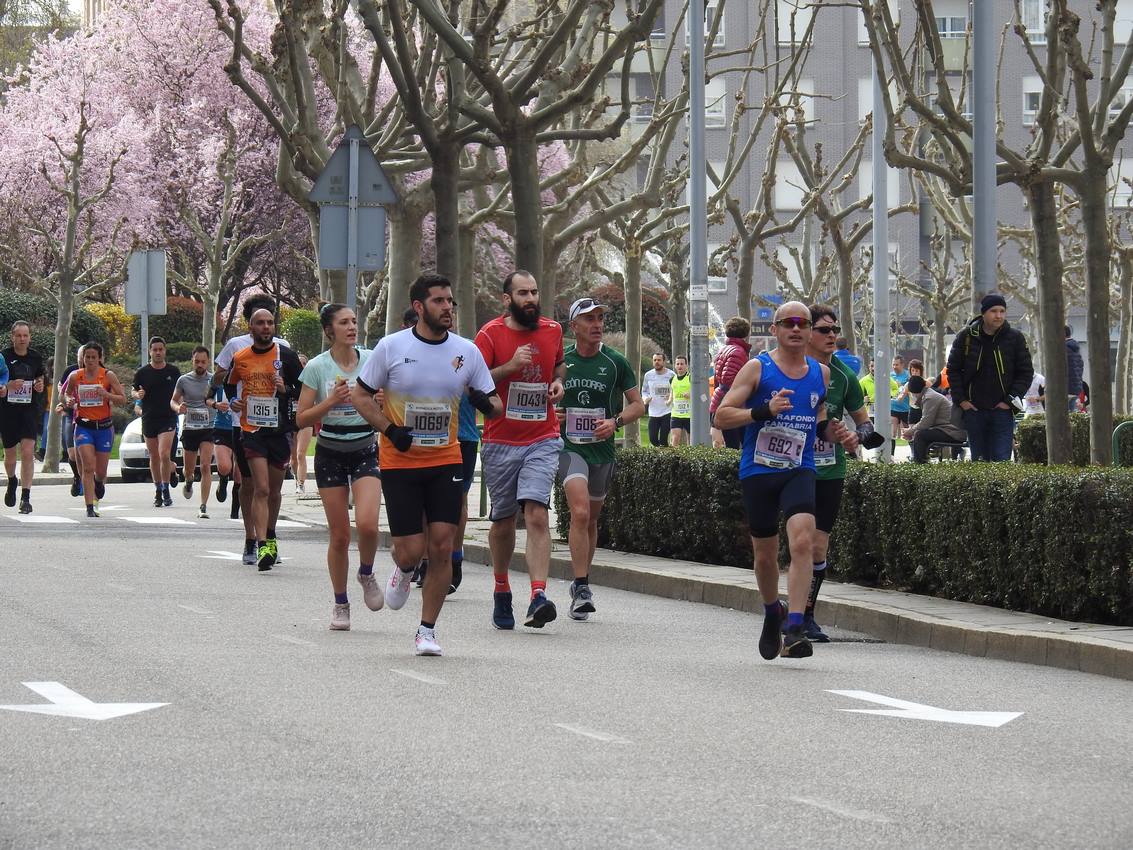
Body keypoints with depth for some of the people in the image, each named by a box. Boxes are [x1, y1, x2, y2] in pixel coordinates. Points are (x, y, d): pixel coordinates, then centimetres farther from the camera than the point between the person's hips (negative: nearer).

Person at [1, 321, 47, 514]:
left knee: (27, 453, -12)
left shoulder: (36, 357, 5)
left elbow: (42, 376, 22)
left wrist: (41, 384, 0)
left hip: (30, 411, 1)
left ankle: (25, 498, -11)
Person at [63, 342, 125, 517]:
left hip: (104, 426, 0)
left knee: (101, 471, 9)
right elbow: (66, 393, 18)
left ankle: (99, 482, 47)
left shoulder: (108, 376, -4)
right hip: (83, 426, 0)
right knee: (88, 467, -15)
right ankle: (90, 508, -16)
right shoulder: (75, 376, 1)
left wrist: (106, 394, -21)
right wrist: (68, 401, -5)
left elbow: (123, 399, -4)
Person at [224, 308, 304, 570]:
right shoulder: (240, 359, 5)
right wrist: (232, 401, 2)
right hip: (252, 429, -1)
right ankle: (263, 546, -19)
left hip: (280, 430, 1)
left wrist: (286, 390, -16)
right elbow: (229, 385, 22)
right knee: (261, 489, -14)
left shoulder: (286, 356, 0)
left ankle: (270, 537, 32)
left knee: (274, 490, 11)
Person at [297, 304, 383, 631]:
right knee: (339, 534, 0)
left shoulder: (372, 360, 1)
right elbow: (301, 419, -4)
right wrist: (331, 401, -18)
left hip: (366, 451, 1)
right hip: (330, 454, -1)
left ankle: (367, 575, 11)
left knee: (367, 524, -20)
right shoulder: (317, 367, -4)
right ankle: (340, 604, 16)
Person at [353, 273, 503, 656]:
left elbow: (494, 405, 9)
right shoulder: (391, 347, -5)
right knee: (410, 551, -5)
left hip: (446, 463, 2)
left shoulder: (467, 351, 2)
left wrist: (487, 404, -15)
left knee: (442, 547, -5)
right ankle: (404, 571, 33)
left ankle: (427, 630, 7)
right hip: (400, 463, -2)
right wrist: (391, 430, -12)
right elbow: (361, 396, 2)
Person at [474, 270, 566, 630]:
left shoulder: (552, 331, 7)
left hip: (542, 441, 1)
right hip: (500, 442, -1)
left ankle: (538, 596, -25)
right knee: (503, 520, 9)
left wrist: (558, 381, 6)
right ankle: (501, 590, 30)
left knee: (537, 514, -16)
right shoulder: (491, 334, -5)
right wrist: (511, 366, -22)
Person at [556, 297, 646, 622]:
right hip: (569, 445, -2)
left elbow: (638, 405, 7)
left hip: (602, 449, 2)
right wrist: (549, 414, -7)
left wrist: (615, 422, -12)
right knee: (580, 512, -21)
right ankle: (582, 588, -22)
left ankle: (581, 587, 30)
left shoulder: (615, 363, 2)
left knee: (590, 519, 14)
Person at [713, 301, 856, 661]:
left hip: (799, 472, 1)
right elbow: (722, 415, -8)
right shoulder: (758, 368, -3)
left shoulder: (821, 373, 9)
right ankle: (772, 614, 39)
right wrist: (764, 410, -22)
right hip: (758, 472, -1)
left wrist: (836, 435, 4)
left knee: (803, 541, -22)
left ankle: (794, 630, -25)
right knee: (765, 554, 10)